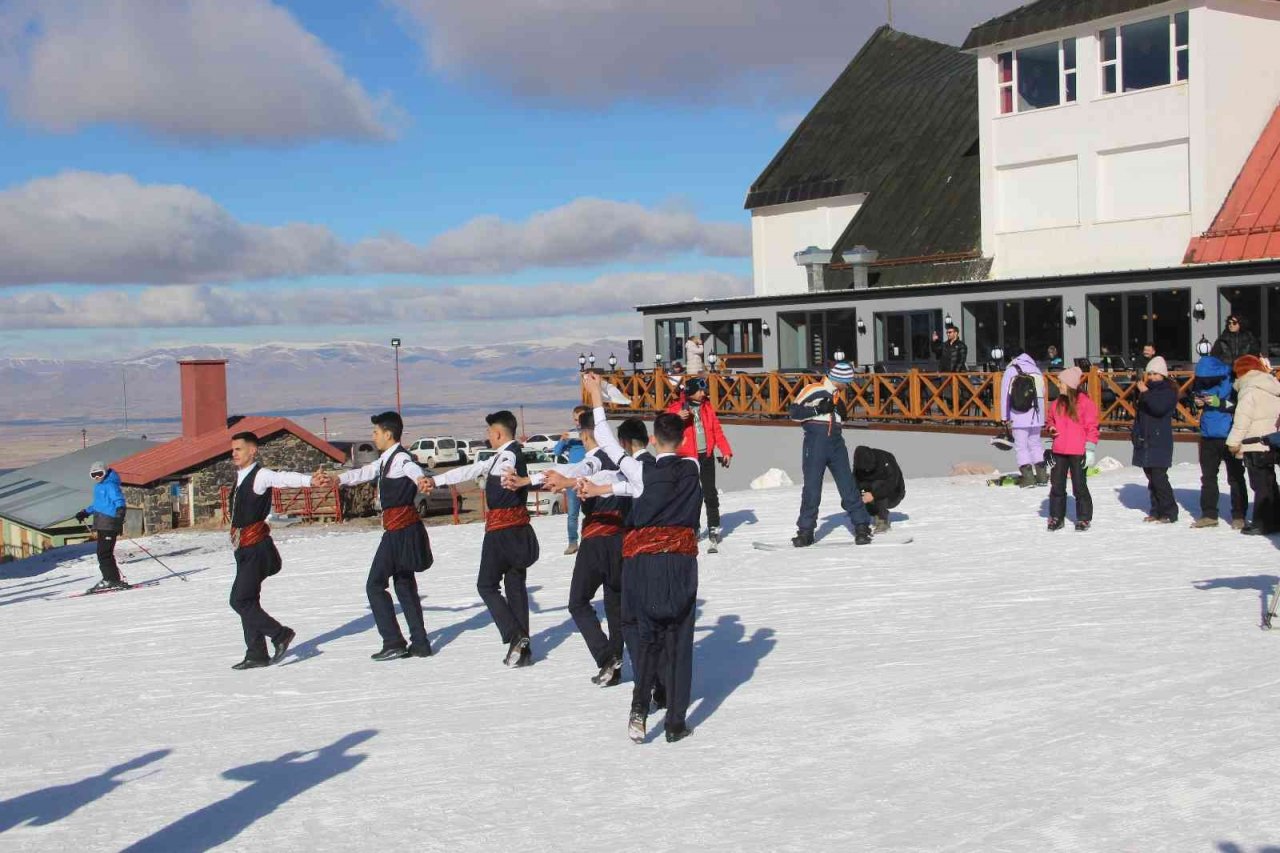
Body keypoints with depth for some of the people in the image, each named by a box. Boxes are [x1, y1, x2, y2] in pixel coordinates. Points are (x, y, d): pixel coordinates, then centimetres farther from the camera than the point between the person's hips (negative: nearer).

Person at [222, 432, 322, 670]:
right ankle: (257, 654, 17)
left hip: (256, 549, -9)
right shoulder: (241, 476, 15)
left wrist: (309, 480, -47)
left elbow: (284, 478, -31)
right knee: (247, 601, 11)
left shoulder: (260, 475, -12)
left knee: (240, 601, -12)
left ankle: (280, 634, -2)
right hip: (245, 550, 9)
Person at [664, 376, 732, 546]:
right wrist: (677, 418, -27)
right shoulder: (676, 408, -4)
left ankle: (714, 527, 14)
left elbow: (717, 431, 11)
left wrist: (726, 451, 4)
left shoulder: (707, 407, 9)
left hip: (707, 456, 3)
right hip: (687, 457, -3)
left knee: (710, 492, 6)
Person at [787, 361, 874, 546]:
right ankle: (805, 531, 8)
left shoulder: (837, 395, 15)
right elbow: (794, 412, -8)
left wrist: (842, 413, 2)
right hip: (815, 443, -5)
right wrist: (817, 409, -18)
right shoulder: (812, 390, -6)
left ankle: (862, 526, 5)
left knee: (849, 486, 1)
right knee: (812, 488, -2)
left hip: (836, 444, 5)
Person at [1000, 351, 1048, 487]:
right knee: (1035, 444, 16)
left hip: (1019, 417, -4)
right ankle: (1042, 475, 14)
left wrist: (1005, 418, -2)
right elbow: (1042, 395, 7)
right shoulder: (1037, 371, 11)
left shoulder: (1011, 371, -2)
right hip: (1036, 416, 4)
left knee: (1021, 446, 1)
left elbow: (1005, 395, -5)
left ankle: (1028, 476, -5)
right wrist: (1041, 417, 9)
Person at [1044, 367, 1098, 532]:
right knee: (1056, 485, 9)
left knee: (1079, 487, 3)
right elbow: (1049, 419, 25)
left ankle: (1084, 518, 14)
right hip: (1059, 451, 6)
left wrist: (1090, 450, -13)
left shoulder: (1085, 401, -9)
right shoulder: (1057, 403, 9)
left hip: (1078, 453, -6)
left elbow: (1092, 427, -9)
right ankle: (1056, 517, 18)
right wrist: (1051, 427, 1)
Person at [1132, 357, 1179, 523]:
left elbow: (1159, 408, -23)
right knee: (1151, 478, 10)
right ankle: (1157, 510, 16)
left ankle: (1169, 512, -8)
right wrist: (1135, 433, 24)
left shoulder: (1169, 391, -4)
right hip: (1144, 440, 7)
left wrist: (1145, 393, -20)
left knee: (1159, 477, -12)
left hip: (1159, 442, -7)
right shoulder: (1147, 388, 17)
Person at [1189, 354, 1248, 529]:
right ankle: (1209, 514, 20)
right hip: (1208, 436, 6)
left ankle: (1239, 516, 10)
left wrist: (1219, 403, -25)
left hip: (1229, 437, -6)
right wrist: (1197, 402, -6)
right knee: (1207, 477, 11)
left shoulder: (1231, 381, -16)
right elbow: (1194, 395, 16)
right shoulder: (1201, 381, -1)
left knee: (1235, 478, 3)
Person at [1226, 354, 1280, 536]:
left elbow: (1242, 419, -16)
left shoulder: (1249, 390, -11)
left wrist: (1234, 442, -9)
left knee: (1261, 485, -7)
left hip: (1255, 444, -8)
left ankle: (1263, 523, -6)